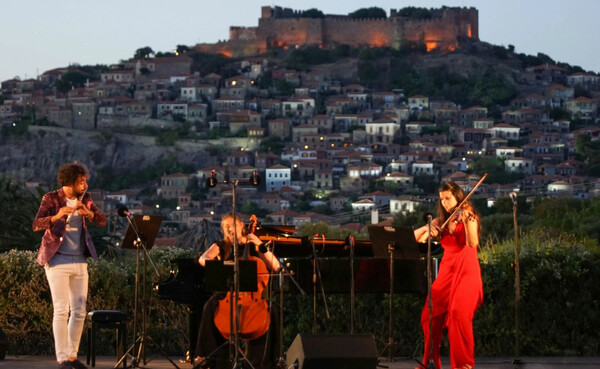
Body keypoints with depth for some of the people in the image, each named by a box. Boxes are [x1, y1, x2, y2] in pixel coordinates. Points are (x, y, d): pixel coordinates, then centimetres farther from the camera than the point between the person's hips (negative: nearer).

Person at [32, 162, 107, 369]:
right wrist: (57, 216, -36)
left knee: (79, 311, 6)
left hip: (80, 261, 6)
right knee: (61, 310, -11)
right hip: (57, 260, -6)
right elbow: (36, 225, -18)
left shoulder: (85, 199, 8)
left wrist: (89, 213, -19)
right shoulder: (51, 199, -8)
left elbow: (102, 221, 2)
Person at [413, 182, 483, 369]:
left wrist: (466, 221, -32)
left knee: (458, 312, -24)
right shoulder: (441, 221, 15)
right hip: (446, 270, 5)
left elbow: (472, 243, -18)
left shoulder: (468, 216, 0)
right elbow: (416, 238, 7)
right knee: (430, 315, -7)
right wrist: (426, 228, -12)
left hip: (466, 271, -5)